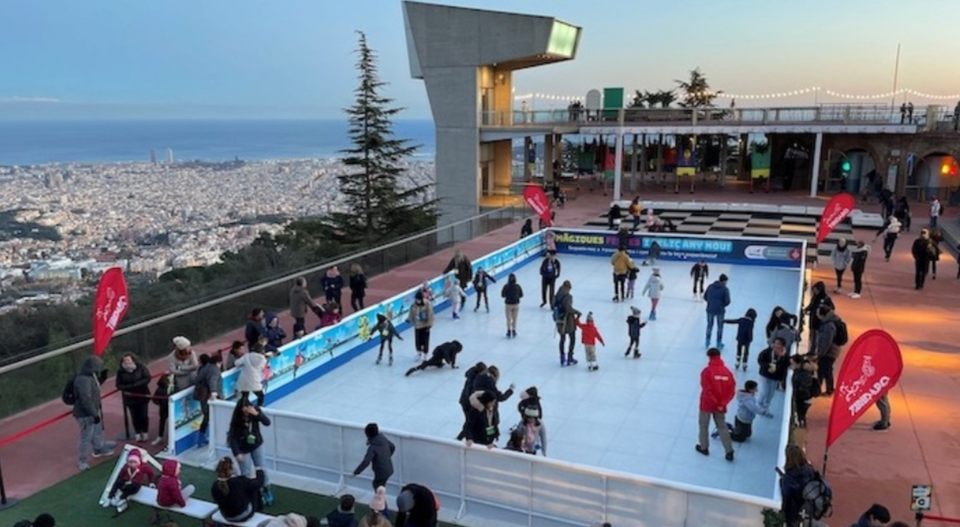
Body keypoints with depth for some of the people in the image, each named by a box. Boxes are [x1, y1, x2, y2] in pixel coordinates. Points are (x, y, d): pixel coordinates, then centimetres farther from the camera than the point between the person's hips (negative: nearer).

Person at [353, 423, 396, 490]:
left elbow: (366, 462, -35)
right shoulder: (383, 438, -8)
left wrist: (356, 472, -26)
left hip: (381, 472, -7)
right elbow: (392, 447, 9)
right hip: (389, 469, 7)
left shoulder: (373, 447, -29)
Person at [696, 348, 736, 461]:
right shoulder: (727, 372, -3)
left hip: (707, 404, -4)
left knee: (704, 425, 16)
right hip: (721, 405, 4)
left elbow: (707, 389, -21)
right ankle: (729, 451, 12)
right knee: (722, 426, 15)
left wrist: (715, 402, -11)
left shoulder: (707, 371, -16)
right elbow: (732, 390, -6)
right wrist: (722, 403, -7)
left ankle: (704, 448, 27)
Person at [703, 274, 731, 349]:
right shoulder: (725, 289, -12)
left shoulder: (710, 286, 0)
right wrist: (723, 305, 6)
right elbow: (727, 301, -14)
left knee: (709, 325, 19)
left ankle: (707, 342, 27)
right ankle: (719, 344, 22)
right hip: (720, 310, -3)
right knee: (720, 327, 14)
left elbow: (705, 297, 3)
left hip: (710, 309, 3)